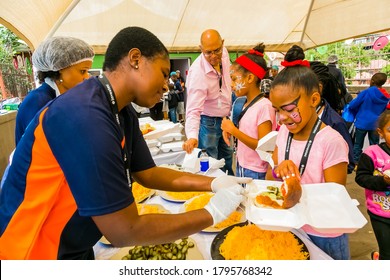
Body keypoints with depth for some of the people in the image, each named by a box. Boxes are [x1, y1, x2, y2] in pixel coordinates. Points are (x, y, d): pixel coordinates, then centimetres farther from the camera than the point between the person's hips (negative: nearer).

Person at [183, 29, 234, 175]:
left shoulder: (224, 53, -9)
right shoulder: (197, 72, -32)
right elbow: (193, 109, -36)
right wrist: (192, 136, -52)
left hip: (224, 118, 7)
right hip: (208, 121, -7)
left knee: (227, 157, 23)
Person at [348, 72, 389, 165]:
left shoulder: (366, 92, -15)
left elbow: (352, 105, -11)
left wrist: (355, 114, 10)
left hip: (362, 123, -3)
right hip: (376, 125, 4)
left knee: (358, 144, 9)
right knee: (374, 145, 13)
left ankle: (355, 163, 14)